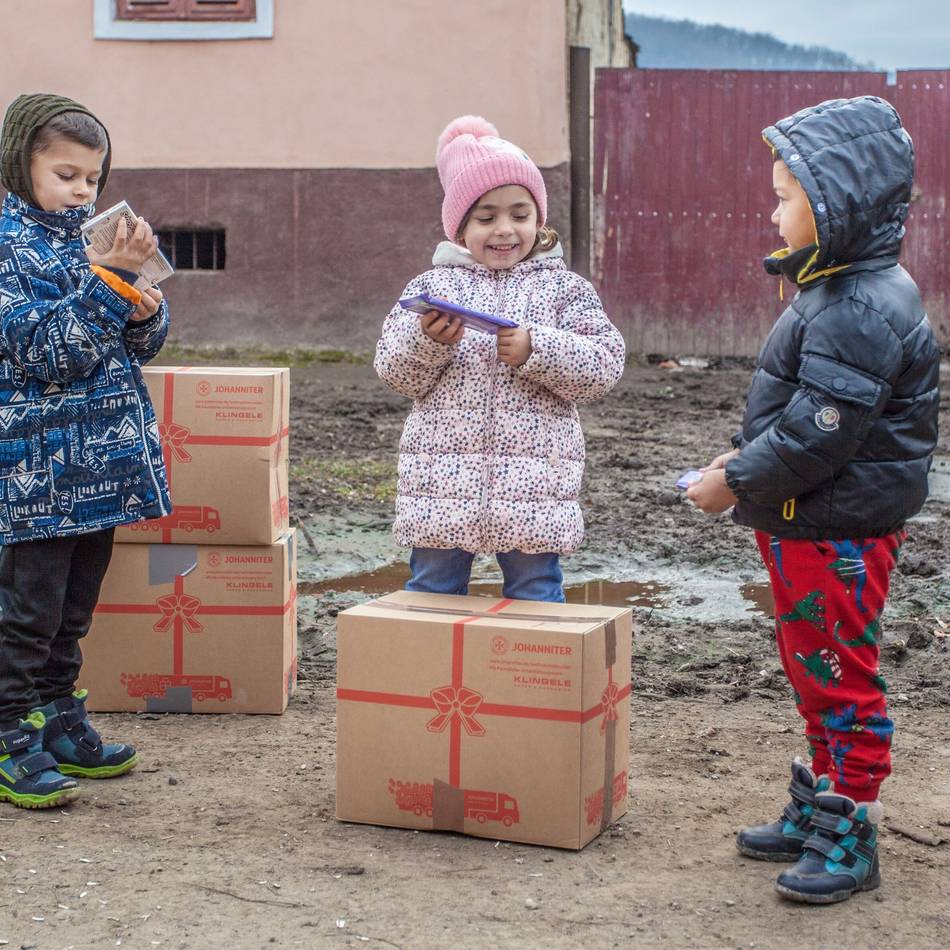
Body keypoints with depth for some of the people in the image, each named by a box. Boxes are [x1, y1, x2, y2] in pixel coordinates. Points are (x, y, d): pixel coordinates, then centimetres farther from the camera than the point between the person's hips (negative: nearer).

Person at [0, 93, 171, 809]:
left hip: (101, 460, 7)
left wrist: (146, 312, -8)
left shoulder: (91, 238, 11)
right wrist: (106, 277, -25)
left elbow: (139, 346, 14)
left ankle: (59, 724, 27)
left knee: (74, 608, 16)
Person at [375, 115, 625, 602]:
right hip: (444, 476, 1)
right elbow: (395, 370, 2)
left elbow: (603, 365, -5)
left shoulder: (563, 288, 3)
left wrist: (536, 350, -19)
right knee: (432, 589, 10)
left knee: (535, 593, 7)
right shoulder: (432, 285, 6)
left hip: (533, 480, -1)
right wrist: (428, 341, -18)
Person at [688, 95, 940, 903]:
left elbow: (817, 432, -26)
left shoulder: (864, 310, -24)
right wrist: (749, 459, 9)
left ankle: (848, 840, 11)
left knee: (841, 682, 0)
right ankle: (821, 810, 33)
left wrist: (738, 483, -16)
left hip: (841, 534, -11)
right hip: (805, 526, 11)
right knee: (812, 671, 19)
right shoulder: (837, 291, 11)